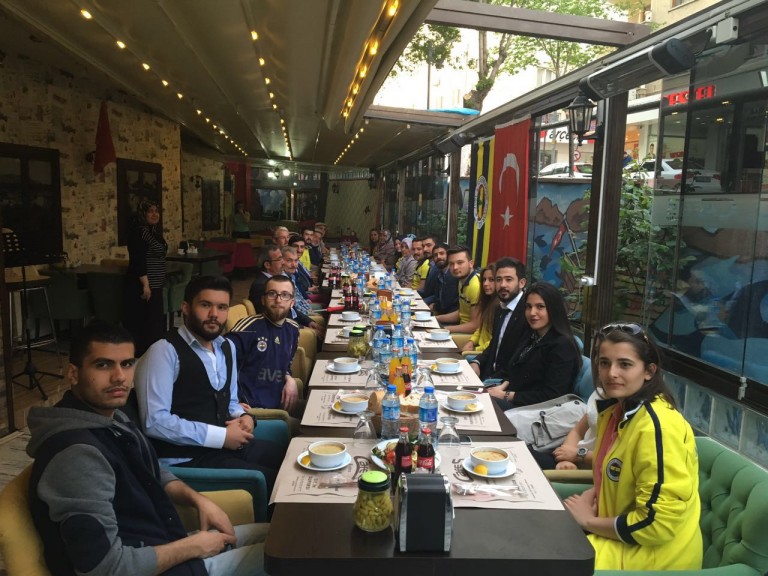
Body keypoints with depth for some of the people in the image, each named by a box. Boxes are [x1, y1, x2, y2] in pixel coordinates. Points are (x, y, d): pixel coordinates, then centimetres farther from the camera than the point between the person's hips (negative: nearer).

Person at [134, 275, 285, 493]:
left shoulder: (227, 347, 11)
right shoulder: (164, 351, -14)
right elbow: (154, 421, -21)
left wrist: (243, 417, -3)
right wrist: (221, 436, -20)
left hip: (227, 443, 8)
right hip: (185, 456, -8)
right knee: (271, 482, -17)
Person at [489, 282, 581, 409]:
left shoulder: (562, 346, -13)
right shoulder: (532, 338, 15)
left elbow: (551, 396, -19)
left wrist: (507, 395, -16)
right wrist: (502, 387, -4)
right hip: (513, 402, 8)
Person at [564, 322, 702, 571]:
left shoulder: (657, 426, -25)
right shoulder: (617, 408, 2)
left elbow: (657, 524, -26)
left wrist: (589, 522, -14)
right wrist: (592, 494, -2)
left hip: (654, 553, -8)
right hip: (620, 537, 8)